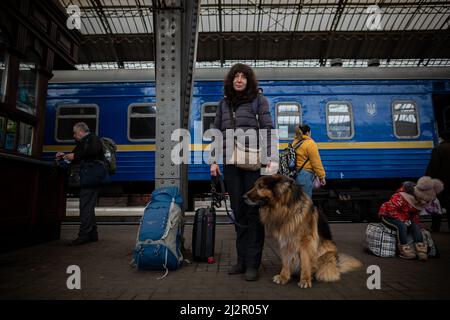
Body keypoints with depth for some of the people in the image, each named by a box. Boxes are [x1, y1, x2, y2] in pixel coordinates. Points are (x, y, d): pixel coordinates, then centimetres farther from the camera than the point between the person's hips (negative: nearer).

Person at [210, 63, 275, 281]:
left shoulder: (258, 101, 5)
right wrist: (214, 161, 6)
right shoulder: (223, 104, 16)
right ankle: (241, 260, 19)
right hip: (230, 163, 4)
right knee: (238, 212, 8)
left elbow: (267, 130, -2)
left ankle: (252, 263, 8)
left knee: (253, 211, 0)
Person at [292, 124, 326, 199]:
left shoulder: (295, 142, 10)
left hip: (296, 174, 8)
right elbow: (316, 162, -12)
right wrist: (322, 176, -6)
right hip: (305, 175, -8)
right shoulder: (310, 143, -11)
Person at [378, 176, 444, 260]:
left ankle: (420, 248, -19)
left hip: (404, 219, 8)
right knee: (401, 225, -32)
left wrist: (415, 221, -6)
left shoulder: (418, 202, -2)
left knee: (415, 226, -13)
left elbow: (415, 214, 14)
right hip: (387, 216, -8)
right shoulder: (400, 198, -31)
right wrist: (402, 220, -28)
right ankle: (404, 249, -29)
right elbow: (390, 210, -32)